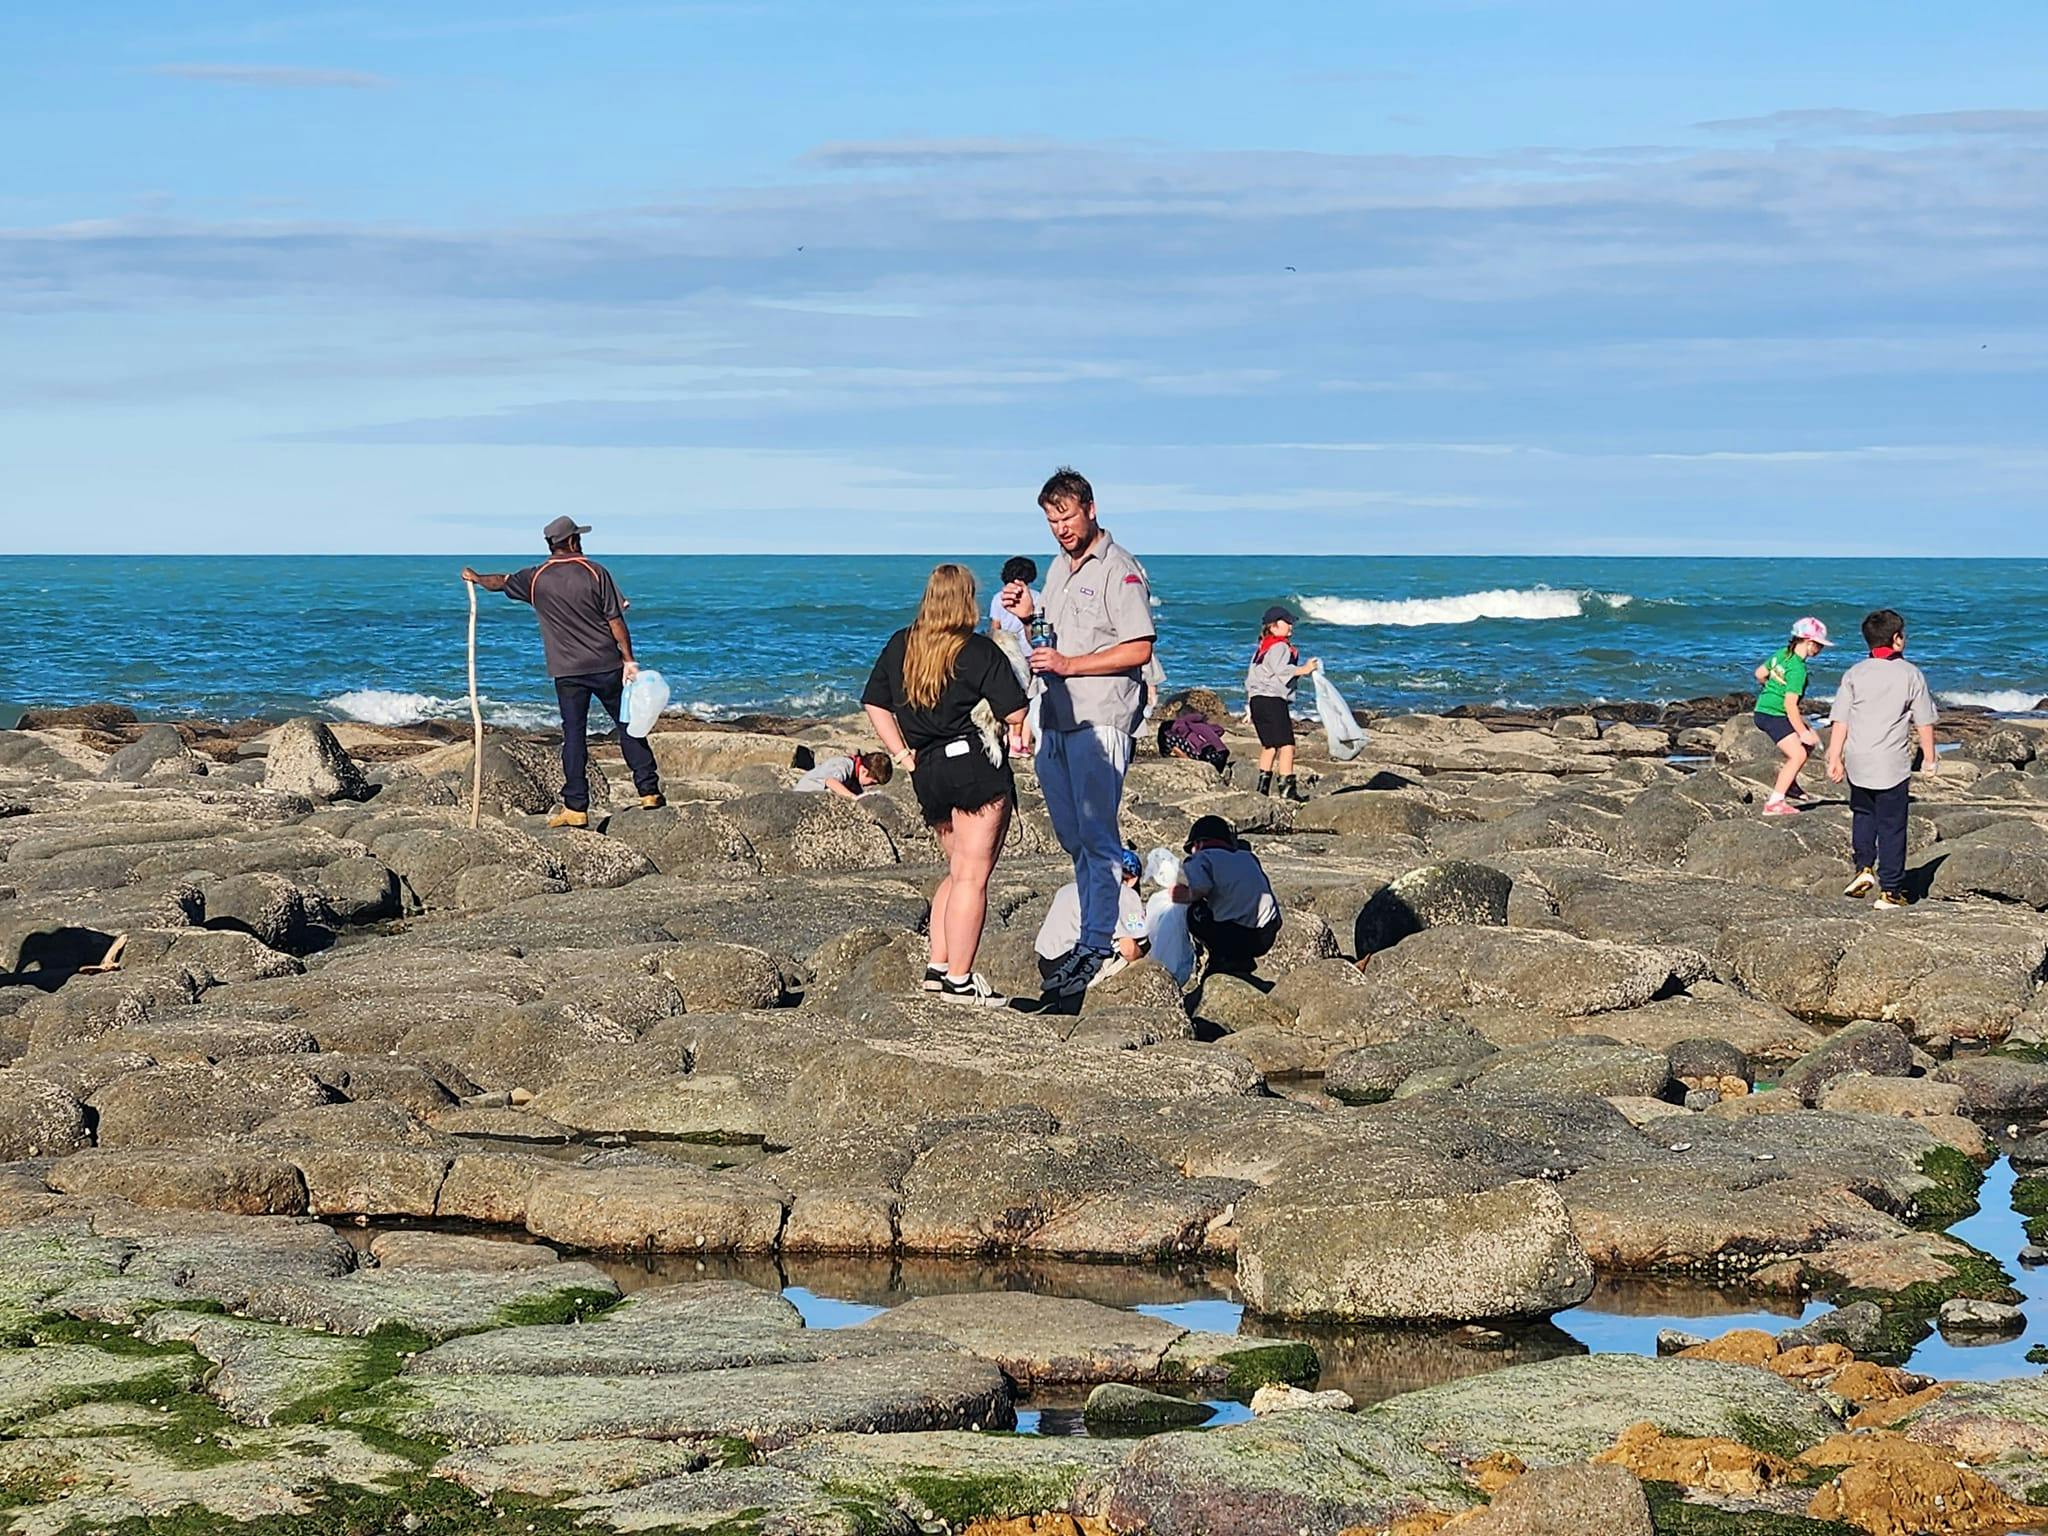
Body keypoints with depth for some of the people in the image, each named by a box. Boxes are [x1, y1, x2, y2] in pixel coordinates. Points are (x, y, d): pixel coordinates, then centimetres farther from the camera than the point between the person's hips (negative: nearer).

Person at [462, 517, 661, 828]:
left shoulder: (536, 578, 2)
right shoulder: (595, 572, -5)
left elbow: (501, 583, 21)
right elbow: (616, 621, -7)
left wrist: (476, 578, 42)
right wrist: (629, 660, -3)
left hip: (567, 671, 1)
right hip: (606, 665, -1)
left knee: (574, 735, 2)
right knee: (628, 725, 8)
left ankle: (576, 807, -3)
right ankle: (649, 792, 9)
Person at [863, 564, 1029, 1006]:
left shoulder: (899, 646, 11)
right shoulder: (979, 651, -7)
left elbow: (874, 705, 13)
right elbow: (1015, 712, -12)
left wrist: (902, 755, 12)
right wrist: (1017, 736, 10)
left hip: (926, 773, 7)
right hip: (977, 764, -7)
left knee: (958, 872, 20)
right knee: (973, 877, -3)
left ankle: (937, 967, 16)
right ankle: (959, 980, -5)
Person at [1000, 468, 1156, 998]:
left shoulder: (1118, 570, -8)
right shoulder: (1059, 567, 18)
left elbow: (1138, 649, -15)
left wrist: (1068, 665, -18)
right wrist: (1028, 616, 5)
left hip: (1100, 721, -9)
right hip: (1055, 719, 9)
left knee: (1097, 835, -8)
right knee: (1073, 837, 9)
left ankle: (1100, 946, -7)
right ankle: (1092, 938, 14)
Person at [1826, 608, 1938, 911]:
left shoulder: (1854, 674, 1)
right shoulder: (1910, 675, -4)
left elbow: (1840, 721, -2)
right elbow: (1924, 722, 0)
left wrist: (1835, 759, 1)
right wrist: (1928, 758, 11)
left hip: (1858, 763, 2)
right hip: (1893, 766, -2)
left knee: (1863, 814, 25)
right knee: (1892, 826, 5)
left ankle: (1864, 868, 10)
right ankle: (1890, 891, 7)